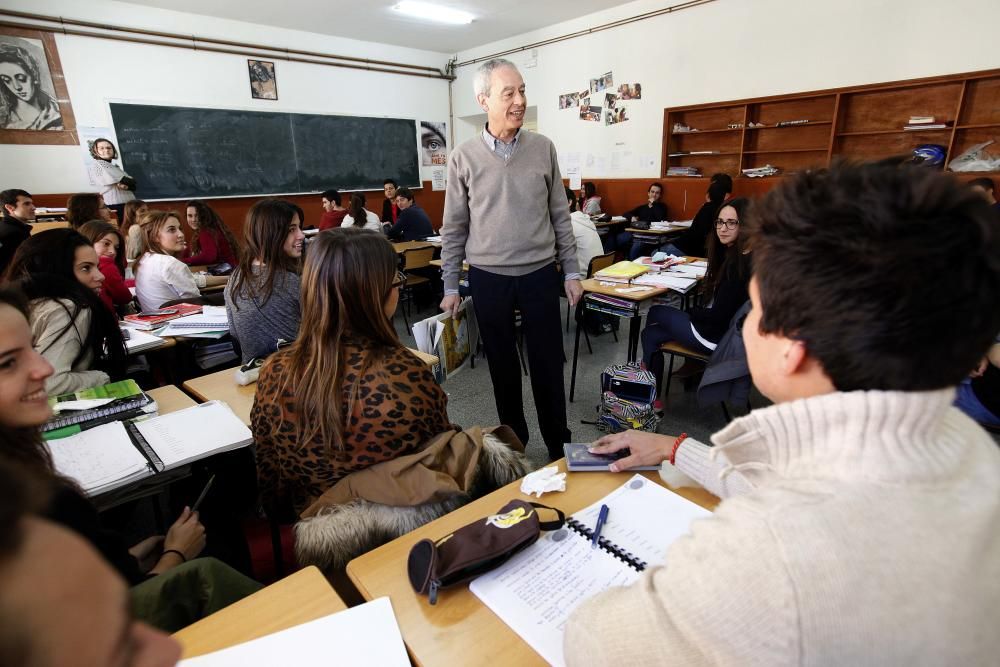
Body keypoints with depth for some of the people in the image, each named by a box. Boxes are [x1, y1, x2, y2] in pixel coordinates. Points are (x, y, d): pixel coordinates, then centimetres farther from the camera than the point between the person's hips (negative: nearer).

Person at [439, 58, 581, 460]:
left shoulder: (543, 148, 2)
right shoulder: (463, 158, -1)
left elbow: (559, 216, 6)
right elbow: (454, 228, 2)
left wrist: (571, 271, 4)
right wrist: (450, 286, 1)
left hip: (540, 274, 1)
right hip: (489, 278, 0)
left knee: (548, 364, 6)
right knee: (502, 364, 12)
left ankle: (558, 443, 24)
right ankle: (513, 439, 31)